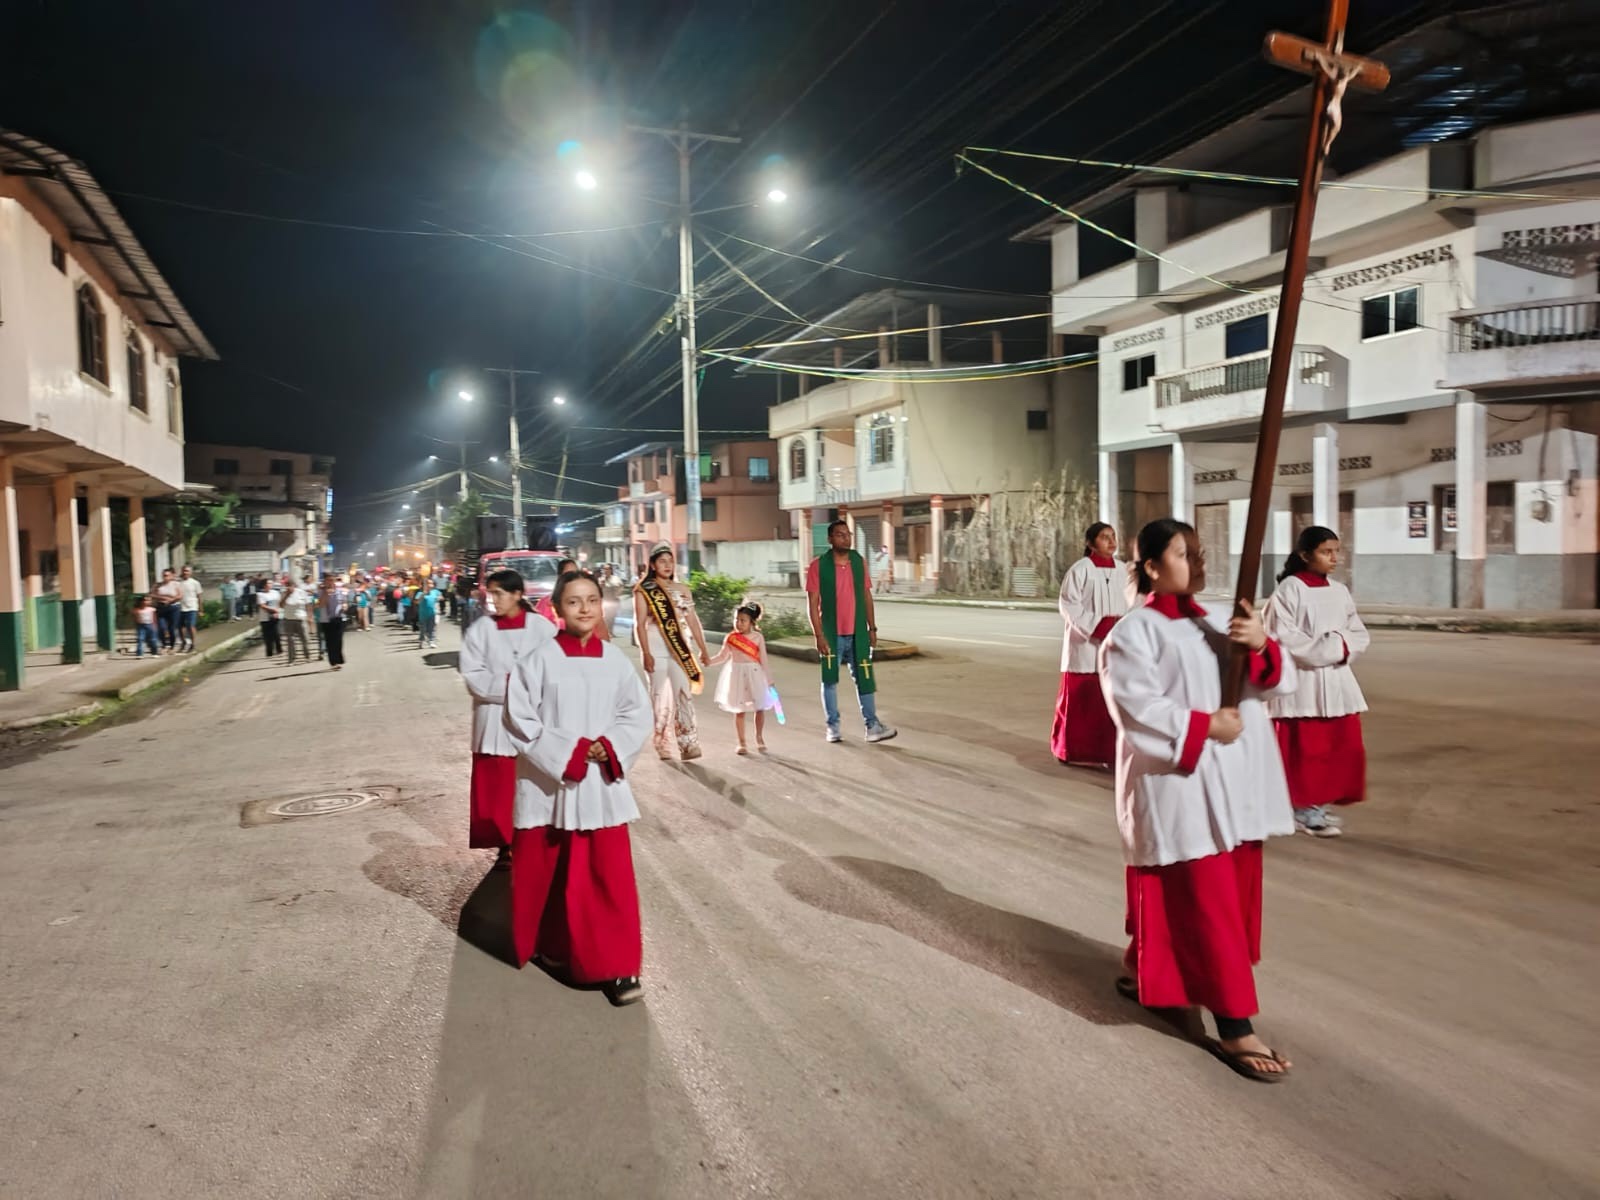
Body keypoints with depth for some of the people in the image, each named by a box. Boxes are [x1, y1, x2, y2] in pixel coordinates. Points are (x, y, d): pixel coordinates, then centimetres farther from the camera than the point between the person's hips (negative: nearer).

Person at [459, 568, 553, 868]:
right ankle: (504, 848, 19)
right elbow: (473, 675, -6)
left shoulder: (542, 628, -4)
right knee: (497, 789, 6)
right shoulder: (479, 630, -1)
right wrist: (507, 684, -17)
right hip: (495, 723, 1)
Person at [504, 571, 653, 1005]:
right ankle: (550, 944, 36)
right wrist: (566, 754, -16)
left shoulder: (616, 660, 1)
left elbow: (638, 714, 4)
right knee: (547, 872, 13)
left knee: (609, 876, 1)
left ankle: (617, 965, 7)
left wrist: (609, 748, -12)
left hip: (602, 786, 2)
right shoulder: (540, 659, -8)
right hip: (547, 782, -1)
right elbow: (520, 718, -10)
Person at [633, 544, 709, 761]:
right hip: (656, 652, -3)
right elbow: (640, 624, -7)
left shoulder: (682, 590, 10)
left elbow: (693, 621, 11)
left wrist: (703, 649, 8)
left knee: (684, 695, -6)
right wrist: (646, 653, -15)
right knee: (660, 697, 3)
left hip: (680, 650, 3)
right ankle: (663, 747, 13)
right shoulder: (644, 592, -1)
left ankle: (688, 745, -8)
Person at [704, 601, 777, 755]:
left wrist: (769, 679, 1)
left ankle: (760, 738, 20)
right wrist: (709, 661, -11)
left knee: (760, 708, -2)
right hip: (736, 675, 1)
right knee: (739, 710, 6)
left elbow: (763, 660, 0)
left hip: (754, 674, -1)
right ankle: (742, 743, 17)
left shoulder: (757, 637, -3)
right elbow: (723, 657, 6)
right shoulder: (730, 638, -1)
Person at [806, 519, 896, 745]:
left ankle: (872, 726, 8)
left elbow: (867, 596, 9)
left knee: (865, 679, 3)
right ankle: (833, 726, 18)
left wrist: (872, 628, 6)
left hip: (858, 633, 3)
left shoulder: (859, 562, 5)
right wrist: (819, 635, -12)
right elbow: (813, 603, -8)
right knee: (830, 680, 7)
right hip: (831, 634, -3)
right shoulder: (818, 566, -7)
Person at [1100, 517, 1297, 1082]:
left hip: (1234, 785, 8)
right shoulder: (1133, 632, -9)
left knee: (1233, 898, 17)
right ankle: (1234, 1029, 6)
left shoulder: (1217, 624, 13)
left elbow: (1280, 681, 8)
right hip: (1179, 787, -8)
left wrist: (1262, 645, -12)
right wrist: (1204, 726, -17)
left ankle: (1144, 972, 36)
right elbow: (1136, 708, -17)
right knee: (1208, 906, -4)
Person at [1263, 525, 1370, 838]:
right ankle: (1305, 811, 11)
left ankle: (1318, 807, 22)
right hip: (1301, 681, -7)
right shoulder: (1290, 589, -10)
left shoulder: (1339, 591, 10)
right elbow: (1283, 637, -15)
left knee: (1343, 748, 9)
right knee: (1307, 750, 0)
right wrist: (1324, 648, -15)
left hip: (1336, 682, 7)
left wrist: (1341, 647, -7)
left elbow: (1360, 636, 13)